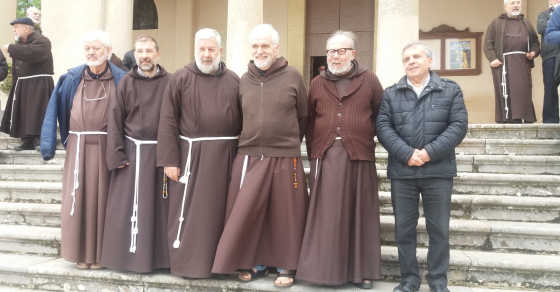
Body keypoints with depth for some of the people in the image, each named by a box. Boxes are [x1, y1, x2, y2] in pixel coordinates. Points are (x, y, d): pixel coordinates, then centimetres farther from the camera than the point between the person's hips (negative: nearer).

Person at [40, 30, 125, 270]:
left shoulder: (120, 80, -1)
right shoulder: (71, 79, 2)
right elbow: (54, 111, 4)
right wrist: (48, 144, -5)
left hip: (107, 148, -1)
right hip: (78, 147, 2)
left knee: (102, 198, 5)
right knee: (78, 197, 5)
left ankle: (100, 253, 17)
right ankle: (81, 252, 18)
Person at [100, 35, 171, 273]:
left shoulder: (169, 82, 2)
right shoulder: (126, 82, 4)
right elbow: (115, 119, 2)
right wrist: (116, 154, -5)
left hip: (159, 151, -1)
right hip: (131, 150, 1)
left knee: (157, 204, 5)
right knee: (126, 205, 3)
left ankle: (156, 255, 16)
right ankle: (126, 254, 15)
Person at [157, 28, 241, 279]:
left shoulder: (233, 80, 9)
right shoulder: (181, 78, -1)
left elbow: (242, 120, 10)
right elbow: (168, 120, -5)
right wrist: (169, 159, -10)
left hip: (225, 155, 3)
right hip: (191, 154, -3)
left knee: (220, 210, 11)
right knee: (189, 211, 3)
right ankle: (187, 261, 15)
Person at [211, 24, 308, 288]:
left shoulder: (292, 76, -2)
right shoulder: (244, 80, 8)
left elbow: (304, 117, 7)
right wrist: (251, 140, 13)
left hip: (285, 159, -3)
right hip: (248, 158, 3)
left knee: (284, 215, 6)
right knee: (247, 213, 6)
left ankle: (285, 265, 22)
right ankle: (256, 263, 24)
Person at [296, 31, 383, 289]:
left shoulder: (369, 80, 6)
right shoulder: (317, 83, 11)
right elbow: (309, 121, 9)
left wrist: (367, 136, 2)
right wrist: (312, 154, 3)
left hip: (358, 156, -1)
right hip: (325, 157, 1)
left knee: (359, 214, 5)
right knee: (325, 216, 2)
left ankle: (362, 270, 15)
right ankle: (324, 268, 10)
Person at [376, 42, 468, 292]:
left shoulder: (451, 90, 7)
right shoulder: (391, 94, 9)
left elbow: (458, 125, -3)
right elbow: (383, 127, -1)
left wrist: (430, 152, -15)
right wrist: (406, 154, -15)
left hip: (439, 171, -1)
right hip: (402, 171, 1)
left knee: (439, 229, 6)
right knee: (404, 228, 7)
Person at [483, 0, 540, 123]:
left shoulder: (526, 23, 22)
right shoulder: (496, 23, 8)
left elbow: (535, 41, 22)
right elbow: (488, 43, 1)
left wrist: (534, 52, 1)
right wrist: (492, 58, -12)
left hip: (522, 62, 3)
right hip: (503, 62, -3)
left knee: (523, 91, -2)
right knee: (505, 92, -6)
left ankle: (527, 119, -1)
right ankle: (504, 120, -5)